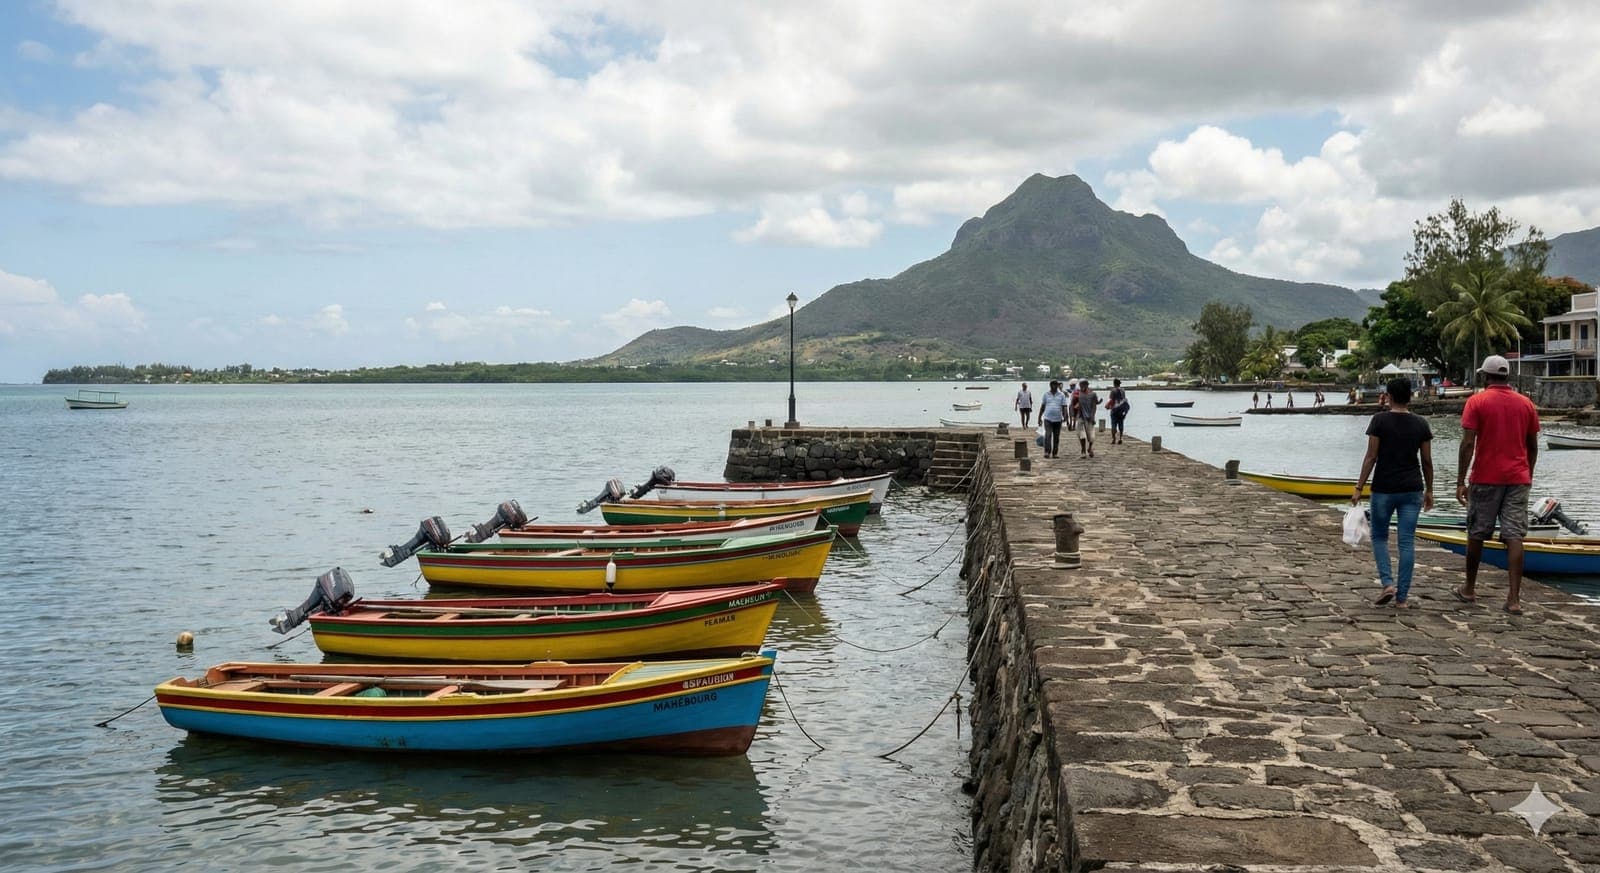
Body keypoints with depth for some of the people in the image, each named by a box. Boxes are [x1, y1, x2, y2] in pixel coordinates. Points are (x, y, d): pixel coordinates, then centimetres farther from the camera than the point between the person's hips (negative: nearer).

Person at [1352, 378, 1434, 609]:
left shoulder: (1380, 420, -7)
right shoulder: (1421, 424, 3)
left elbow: (1371, 457, -9)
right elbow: (1427, 461, 5)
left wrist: (1359, 488, -5)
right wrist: (1429, 490, 16)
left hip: (1384, 488, -3)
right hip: (1412, 490, 3)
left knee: (1379, 537, 14)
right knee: (1407, 542, 4)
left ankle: (1387, 583, -3)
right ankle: (1402, 597, 5)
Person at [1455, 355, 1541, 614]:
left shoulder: (1477, 402, -5)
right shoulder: (1526, 404, 7)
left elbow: (1468, 444, -11)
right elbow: (1533, 447, 11)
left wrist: (1460, 481, -9)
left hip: (1485, 478, -2)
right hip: (1518, 480, 3)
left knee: (1476, 535, 11)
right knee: (1514, 537, -1)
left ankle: (1469, 590, 22)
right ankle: (1514, 599, -7)